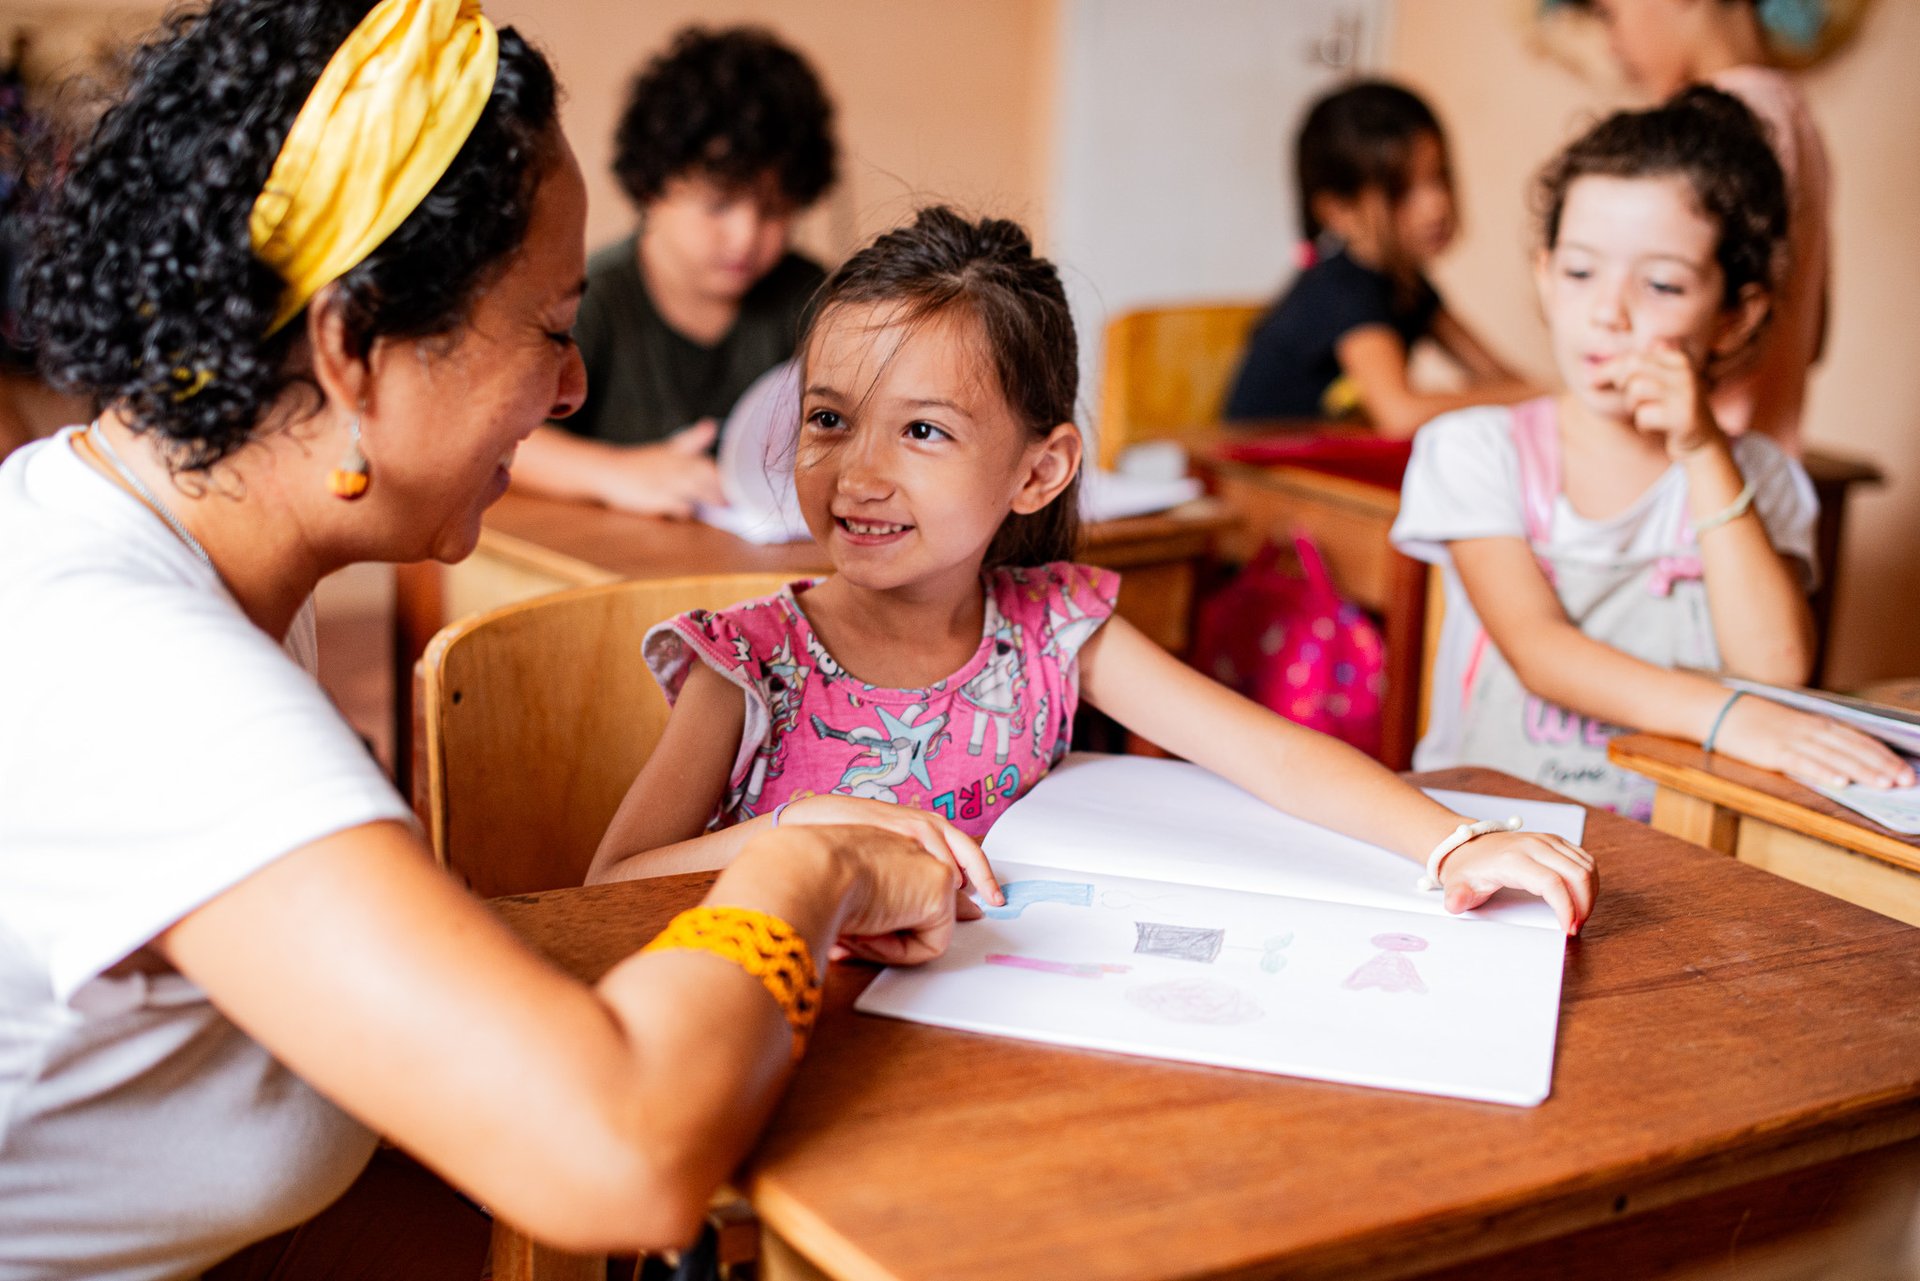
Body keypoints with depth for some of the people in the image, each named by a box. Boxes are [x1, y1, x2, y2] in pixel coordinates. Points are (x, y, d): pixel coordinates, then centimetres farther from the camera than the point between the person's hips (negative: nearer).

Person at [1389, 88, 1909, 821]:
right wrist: (1722, 715, -29)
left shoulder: (1758, 480, 7)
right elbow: (1538, 650, -14)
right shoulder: (1476, 451, 1)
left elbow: (1775, 669, -10)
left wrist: (1702, 452, -12)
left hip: (1669, 841, 3)